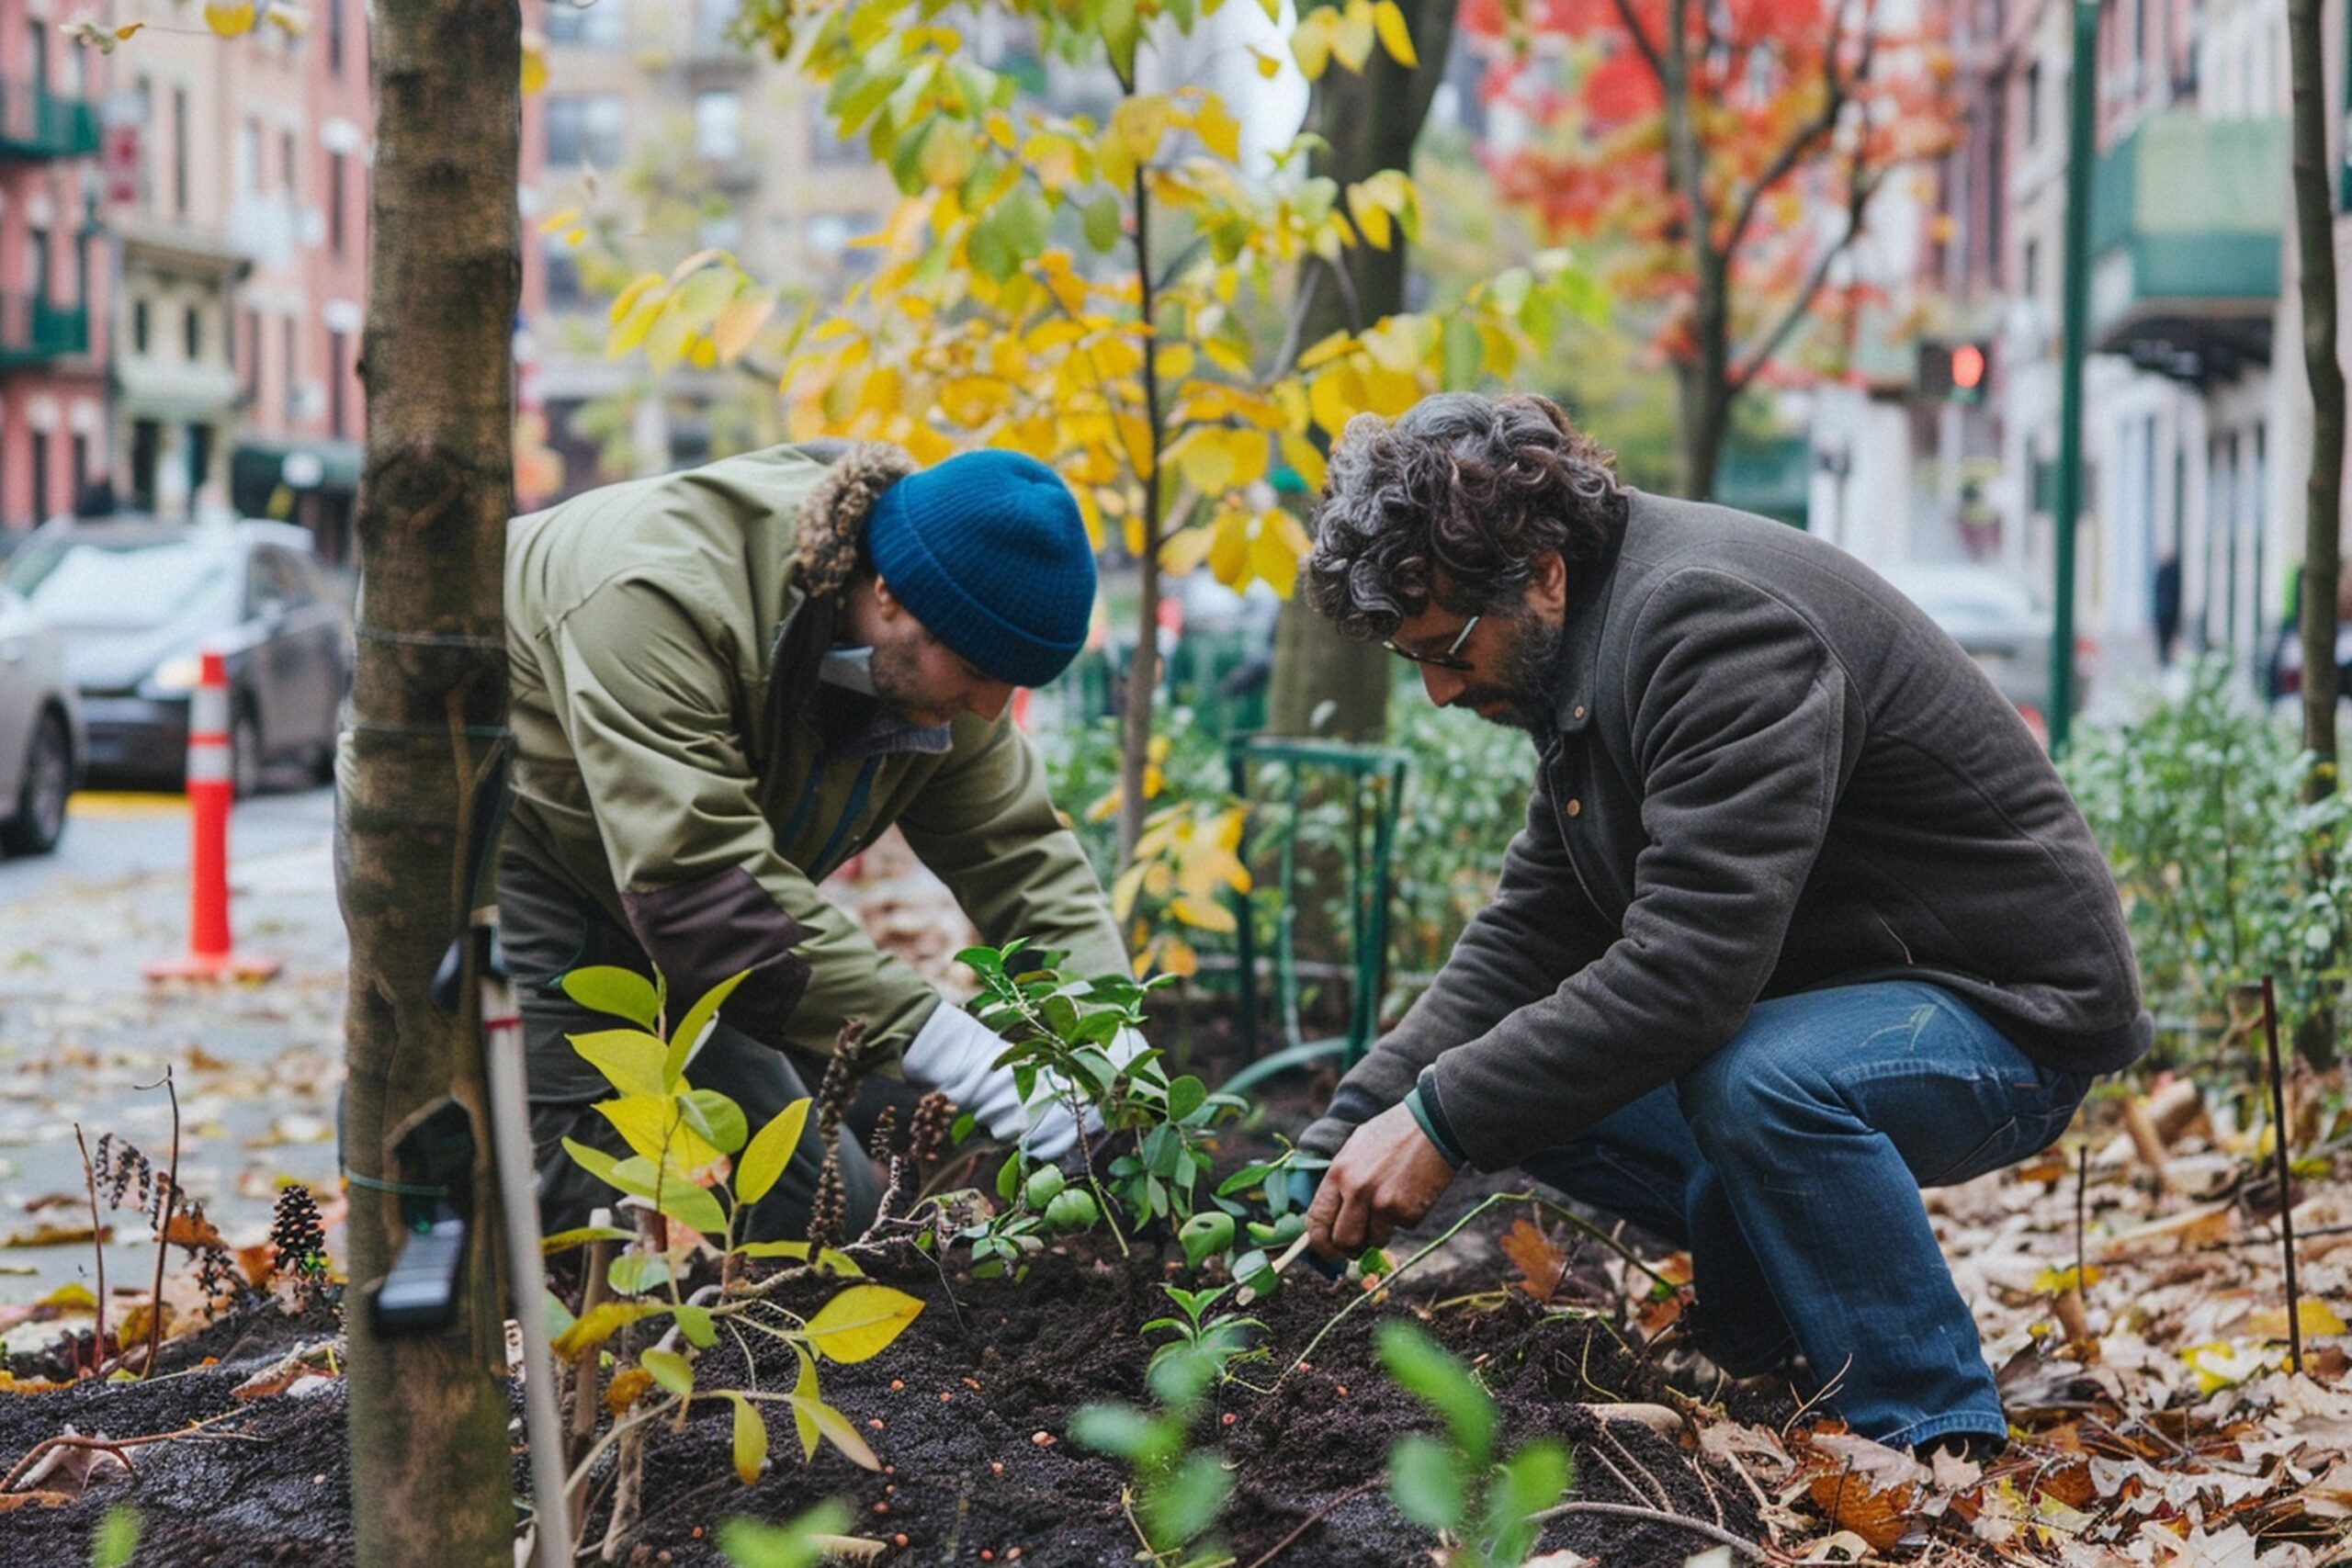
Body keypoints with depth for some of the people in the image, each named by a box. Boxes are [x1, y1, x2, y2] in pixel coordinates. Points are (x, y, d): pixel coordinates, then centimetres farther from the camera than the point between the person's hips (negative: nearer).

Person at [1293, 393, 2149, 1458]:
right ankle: (1779, 1351, 14)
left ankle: (1939, 1448, -19)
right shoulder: (1586, 648, 4)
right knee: (1527, 1075, 2)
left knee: (1756, 1081, -37)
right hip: (1814, 996, 10)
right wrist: (1348, 1140, -6)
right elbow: (1529, 932, 5)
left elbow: (1693, 964, -36)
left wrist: (1443, 1121, -32)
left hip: (2006, 1009, -10)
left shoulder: (1715, 618, -28)